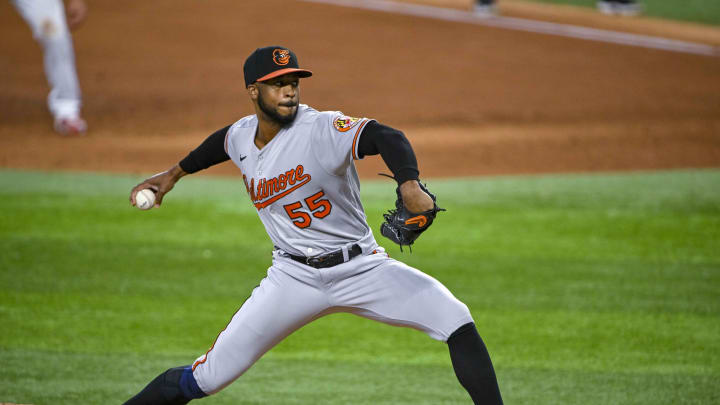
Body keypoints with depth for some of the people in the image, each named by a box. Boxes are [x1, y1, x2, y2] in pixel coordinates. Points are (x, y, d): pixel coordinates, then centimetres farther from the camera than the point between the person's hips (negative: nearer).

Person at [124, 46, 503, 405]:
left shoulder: (322, 128, -17)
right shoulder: (241, 135, 1)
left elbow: (386, 137, -34)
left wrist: (409, 185, -53)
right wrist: (175, 172, 39)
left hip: (362, 266, -3)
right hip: (294, 277, 3)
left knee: (455, 319, -23)